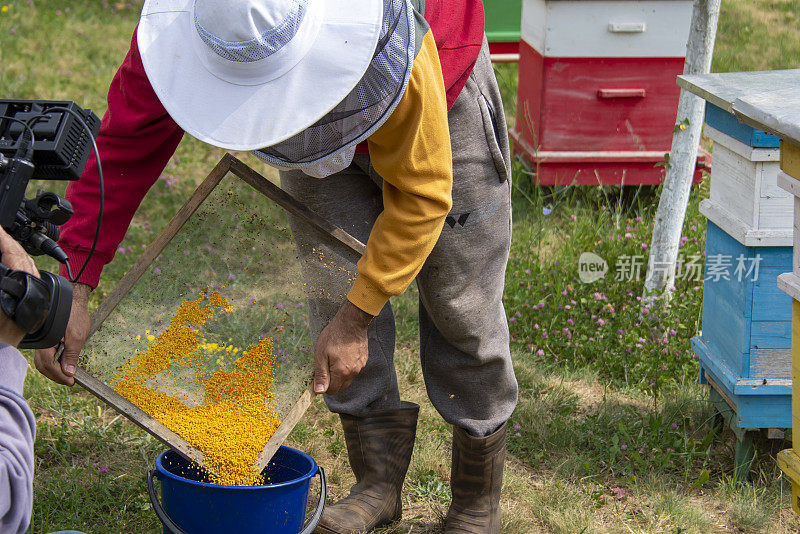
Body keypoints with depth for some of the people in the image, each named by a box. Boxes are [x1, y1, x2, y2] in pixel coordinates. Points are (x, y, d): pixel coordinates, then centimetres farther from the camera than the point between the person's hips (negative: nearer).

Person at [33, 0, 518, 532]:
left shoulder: (397, 57, -47)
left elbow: (421, 195, -33)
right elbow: (122, 151, -25)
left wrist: (356, 319, -29)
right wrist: (74, 288, -28)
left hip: (439, 113, -4)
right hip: (321, 130, 4)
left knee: (459, 304, -2)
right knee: (337, 288, -7)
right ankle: (379, 479, 7)